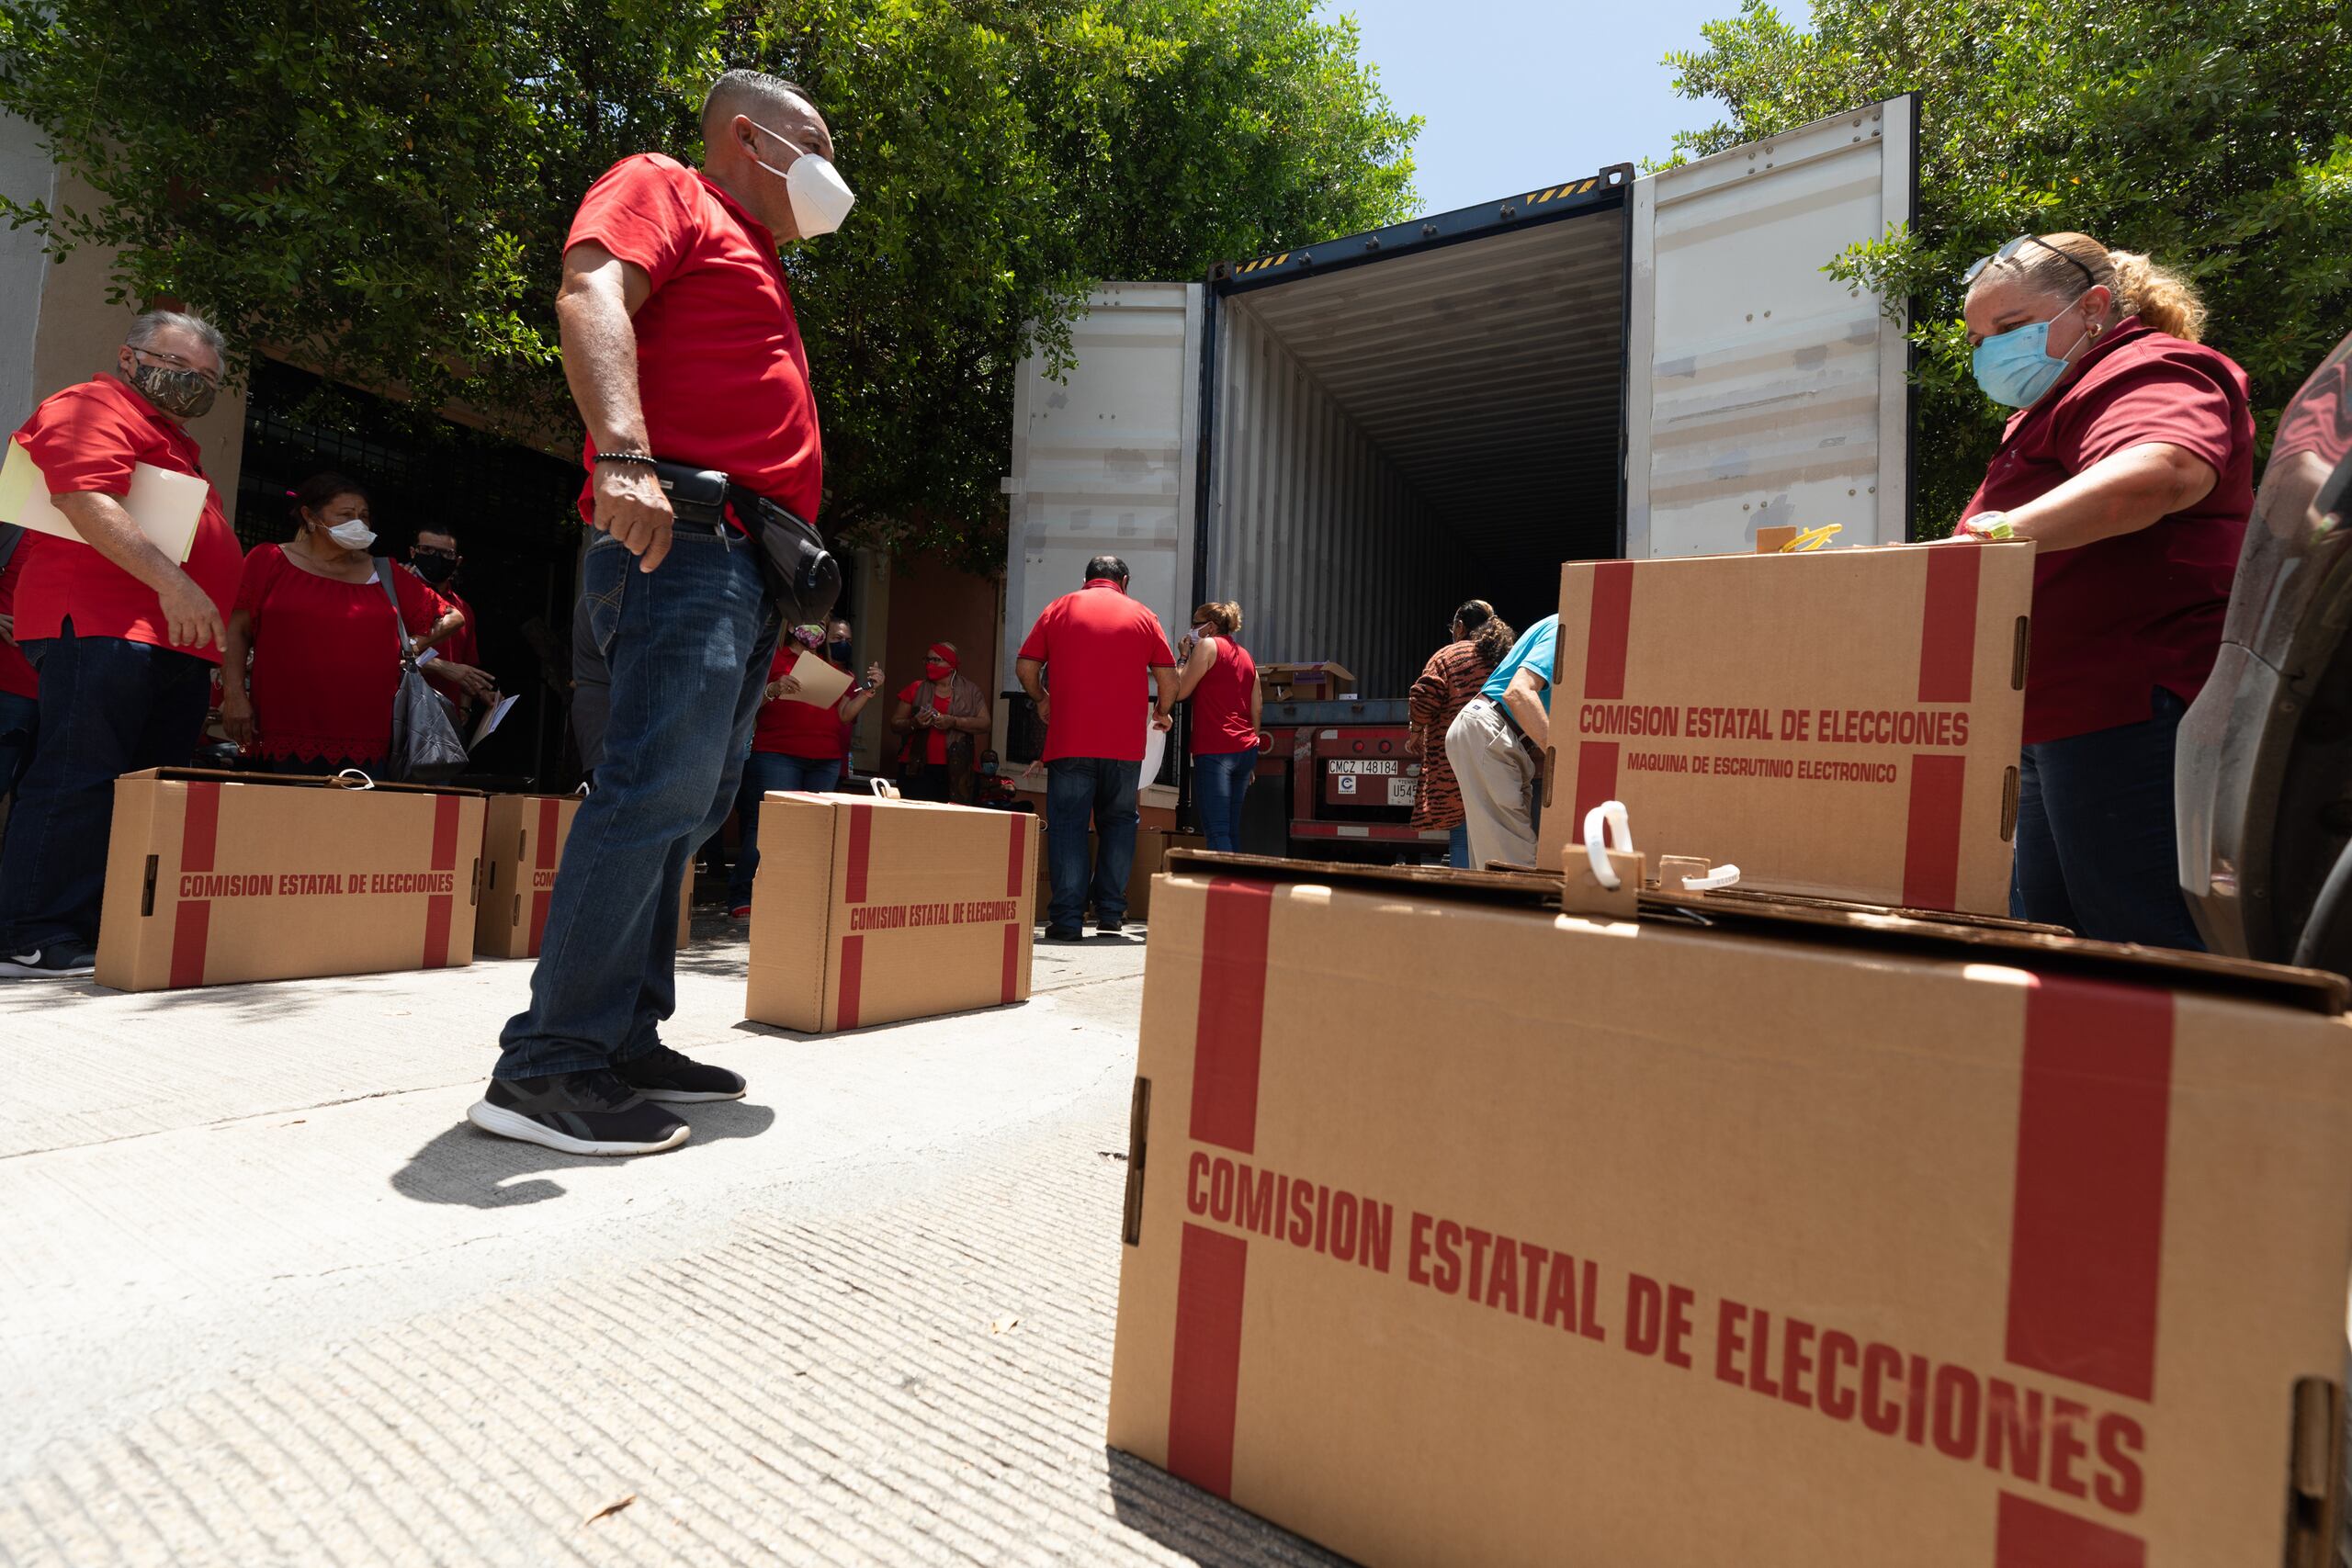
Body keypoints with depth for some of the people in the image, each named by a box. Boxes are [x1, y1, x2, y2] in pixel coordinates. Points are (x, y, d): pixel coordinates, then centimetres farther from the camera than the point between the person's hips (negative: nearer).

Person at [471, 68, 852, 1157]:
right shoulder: (663, 189, 8)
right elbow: (590, 294, -12)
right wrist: (626, 454, -30)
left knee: (685, 808, 7)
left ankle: (624, 1042, 14)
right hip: (683, 542, -10)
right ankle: (545, 1067, -11)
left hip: (746, 569, 10)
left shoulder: (754, 263, 33)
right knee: (656, 790, -18)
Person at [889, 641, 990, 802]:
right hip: (917, 769, 1)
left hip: (954, 770, -1)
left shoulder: (970, 691, 8)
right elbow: (895, 725, 12)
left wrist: (954, 722, -15)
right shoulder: (917, 689, 11)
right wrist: (913, 723, -9)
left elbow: (985, 724, -1)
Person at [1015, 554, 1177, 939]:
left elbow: (1025, 667, 7)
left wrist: (1041, 699, 24)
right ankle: (1111, 913, 13)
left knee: (1067, 824, 2)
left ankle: (1066, 918, -3)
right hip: (1125, 744, 1)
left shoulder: (1059, 609, 10)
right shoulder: (1143, 616, 10)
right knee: (1118, 822, 13)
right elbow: (1169, 678, 6)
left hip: (1069, 739, -1)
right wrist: (1162, 712, 24)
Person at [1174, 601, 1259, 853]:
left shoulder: (1207, 645, -2)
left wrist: (1184, 656, 8)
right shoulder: (1246, 655, 20)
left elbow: (1180, 692, -5)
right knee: (1232, 830, 10)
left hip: (1215, 750, -8)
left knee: (1216, 832, -11)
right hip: (1246, 751, 8)